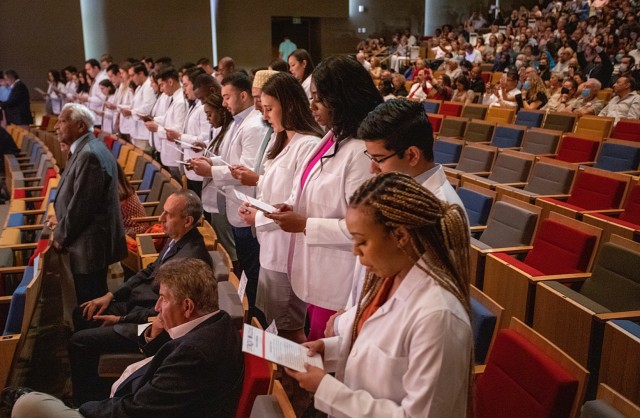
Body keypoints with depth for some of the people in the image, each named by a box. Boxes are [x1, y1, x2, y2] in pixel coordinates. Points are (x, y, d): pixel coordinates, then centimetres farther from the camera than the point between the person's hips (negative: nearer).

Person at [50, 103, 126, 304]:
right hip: (93, 241, 10)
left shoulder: (89, 154, -22)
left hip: (90, 244, -10)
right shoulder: (85, 149, 10)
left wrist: (61, 236, -10)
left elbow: (81, 204, -22)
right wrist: (63, 224, 15)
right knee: (93, 299, 21)